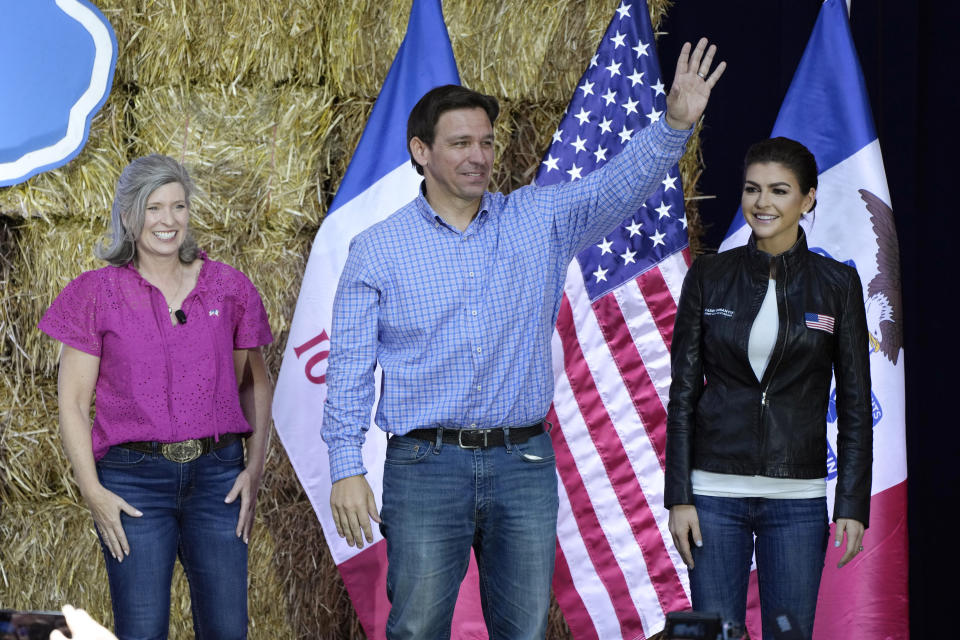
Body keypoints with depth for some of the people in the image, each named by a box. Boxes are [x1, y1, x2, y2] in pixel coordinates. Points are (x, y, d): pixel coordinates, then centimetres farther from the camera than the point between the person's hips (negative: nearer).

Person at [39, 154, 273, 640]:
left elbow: (254, 382, 16)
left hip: (217, 474, 2)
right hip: (134, 480, -2)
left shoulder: (227, 287, 8)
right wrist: (91, 491, -7)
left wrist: (255, 467, 4)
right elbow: (72, 402, 2)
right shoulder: (98, 293, 2)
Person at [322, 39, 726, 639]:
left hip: (524, 462, 2)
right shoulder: (378, 249, 1)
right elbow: (350, 367, 0)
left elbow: (621, 185, -7)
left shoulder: (539, 220, 6)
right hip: (426, 465, -2)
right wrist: (347, 468, -6)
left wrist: (675, 124, -24)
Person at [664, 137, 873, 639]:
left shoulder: (837, 284, 1)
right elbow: (683, 392, 2)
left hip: (798, 497, 0)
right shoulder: (708, 277, 2)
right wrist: (679, 497, -3)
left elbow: (854, 403, 2)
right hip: (715, 492, 0)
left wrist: (853, 504, -4)